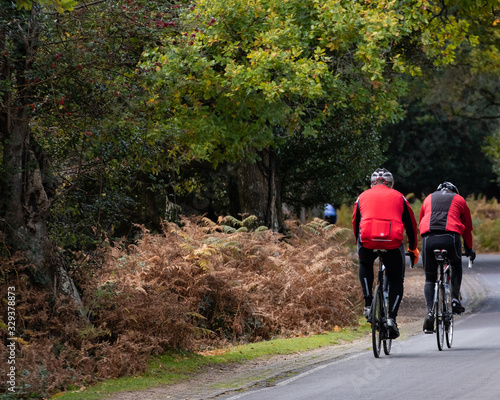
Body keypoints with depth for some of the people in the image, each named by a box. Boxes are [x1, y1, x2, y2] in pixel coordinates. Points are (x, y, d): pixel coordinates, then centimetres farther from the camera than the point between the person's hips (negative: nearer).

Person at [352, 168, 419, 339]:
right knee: (396, 280, 19)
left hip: (367, 241, 1)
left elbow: (356, 224, 32)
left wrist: (359, 246, 47)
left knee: (365, 264, 34)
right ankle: (392, 317, 3)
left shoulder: (363, 196, 24)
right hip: (393, 242, -1)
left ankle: (368, 304, 19)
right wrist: (413, 248, 40)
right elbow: (411, 225, 27)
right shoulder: (398, 197, 22)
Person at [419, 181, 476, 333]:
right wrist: (469, 249, 41)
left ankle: (430, 312, -7)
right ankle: (455, 299, 17)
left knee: (430, 278, 13)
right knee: (456, 264, 31)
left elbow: (421, 223, 35)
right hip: (451, 238, -1)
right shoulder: (459, 200, 25)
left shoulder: (429, 198, 30)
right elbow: (467, 228, 29)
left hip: (428, 239, 1)